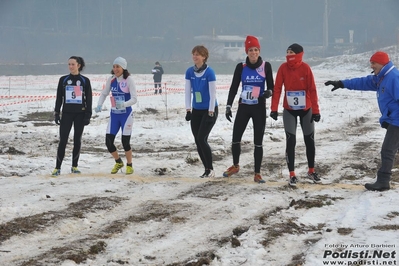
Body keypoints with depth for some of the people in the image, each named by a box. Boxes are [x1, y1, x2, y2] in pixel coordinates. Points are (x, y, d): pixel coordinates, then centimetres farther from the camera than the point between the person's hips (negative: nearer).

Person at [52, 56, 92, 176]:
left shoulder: (85, 81, 1)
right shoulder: (63, 80, 4)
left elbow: (89, 99, 2)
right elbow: (59, 98, 8)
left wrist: (88, 115, -4)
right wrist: (56, 113, 2)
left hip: (80, 114, 0)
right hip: (66, 113, 0)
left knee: (77, 140, 7)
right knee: (63, 140, -6)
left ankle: (74, 166, 18)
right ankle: (58, 168, -5)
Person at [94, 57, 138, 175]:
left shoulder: (129, 80, -12)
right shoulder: (111, 79, 2)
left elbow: (134, 98, -15)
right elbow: (104, 94, 10)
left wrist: (124, 104, -33)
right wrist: (99, 105, -8)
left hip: (126, 114, -4)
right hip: (114, 114, 4)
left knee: (125, 142, -4)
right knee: (108, 141, 0)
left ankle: (129, 165, 20)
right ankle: (118, 162, 26)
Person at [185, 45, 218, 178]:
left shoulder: (209, 72, -14)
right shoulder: (189, 71, 0)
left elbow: (213, 93, -14)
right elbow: (187, 91, 2)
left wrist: (211, 112, -16)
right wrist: (188, 110, -3)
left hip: (209, 110, -6)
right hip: (196, 110, 6)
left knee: (201, 139, -13)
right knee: (198, 142, 4)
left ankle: (210, 169, -1)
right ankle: (207, 169, 14)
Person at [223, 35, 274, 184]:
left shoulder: (266, 66, -3)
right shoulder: (241, 67, -1)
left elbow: (271, 86, 2)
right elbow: (234, 88, 2)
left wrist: (268, 92, -21)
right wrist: (228, 106, -5)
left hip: (259, 108, -1)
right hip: (243, 107, 1)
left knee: (258, 142, 0)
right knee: (235, 139, 5)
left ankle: (257, 174, 10)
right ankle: (235, 166, 30)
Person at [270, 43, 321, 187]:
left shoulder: (305, 68, -13)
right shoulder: (283, 68, -10)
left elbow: (312, 90, -10)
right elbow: (277, 88, -9)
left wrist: (316, 110, -10)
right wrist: (274, 109, -16)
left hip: (306, 110, 0)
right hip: (289, 110, 0)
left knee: (309, 140, 10)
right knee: (290, 141, -6)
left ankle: (311, 171, 27)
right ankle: (292, 175, 1)